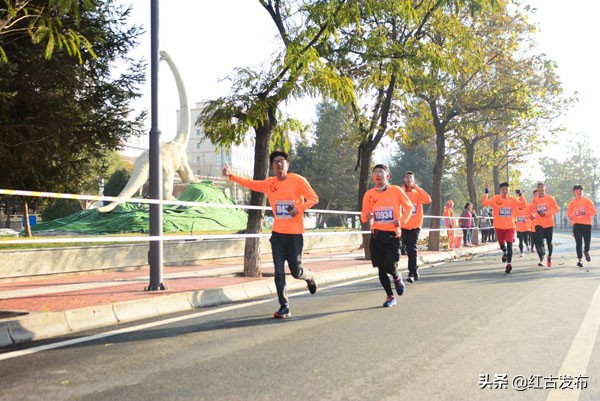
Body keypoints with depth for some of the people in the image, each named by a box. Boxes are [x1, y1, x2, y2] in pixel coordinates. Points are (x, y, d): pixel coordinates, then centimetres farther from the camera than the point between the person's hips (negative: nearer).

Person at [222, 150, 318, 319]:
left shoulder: (298, 180, -7)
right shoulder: (269, 183, 4)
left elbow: (313, 198, -4)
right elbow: (250, 183, 5)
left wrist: (299, 208, -20)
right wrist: (231, 176, -7)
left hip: (294, 233, -3)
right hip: (277, 233, 3)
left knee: (296, 271, 5)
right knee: (279, 272, -1)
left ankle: (310, 277, 40)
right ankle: (284, 307, 7)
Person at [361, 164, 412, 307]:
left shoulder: (396, 191, -3)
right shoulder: (369, 194, 3)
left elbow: (409, 207, 8)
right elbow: (363, 215, 8)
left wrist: (402, 220, -7)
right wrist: (366, 216, -15)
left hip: (392, 234, -3)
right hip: (377, 235, 3)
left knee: (390, 266, -12)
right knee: (381, 268, 3)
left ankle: (397, 278, 25)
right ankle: (390, 297, 20)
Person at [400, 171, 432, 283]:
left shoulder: (418, 192, 4)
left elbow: (428, 200, -15)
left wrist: (417, 187, -13)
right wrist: (403, 189, -14)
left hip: (415, 225, -1)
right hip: (404, 226, 1)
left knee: (412, 249, -12)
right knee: (409, 250, 7)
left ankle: (411, 273, -12)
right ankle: (414, 271, 22)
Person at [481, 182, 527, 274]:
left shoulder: (512, 199, -1)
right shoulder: (496, 198, -7)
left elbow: (524, 205, -6)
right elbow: (484, 203, -18)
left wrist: (520, 195, -14)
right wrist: (486, 193, -27)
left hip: (510, 226, -1)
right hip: (499, 227, 1)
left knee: (509, 244, -16)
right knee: (501, 244, 18)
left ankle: (509, 263, -16)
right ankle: (505, 253, 52)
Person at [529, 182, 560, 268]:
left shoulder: (550, 198, -2)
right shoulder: (534, 199, 5)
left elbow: (556, 209, -4)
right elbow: (531, 209, 17)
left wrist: (546, 213, -16)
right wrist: (532, 215, -3)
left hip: (549, 223, -1)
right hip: (538, 223, 1)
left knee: (549, 242, 8)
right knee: (539, 241, -15)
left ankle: (549, 257, 31)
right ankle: (541, 259, -11)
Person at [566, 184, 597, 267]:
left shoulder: (587, 201, 3)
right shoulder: (572, 202, 7)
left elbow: (593, 211, -3)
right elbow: (568, 213, 11)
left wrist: (585, 212, -18)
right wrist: (572, 216, -10)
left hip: (587, 224, 0)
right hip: (577, 225, 0)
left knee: (587, 241, 0)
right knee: (578, 243, -6)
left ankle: (586, 252, 35)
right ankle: (579, 260, 1)